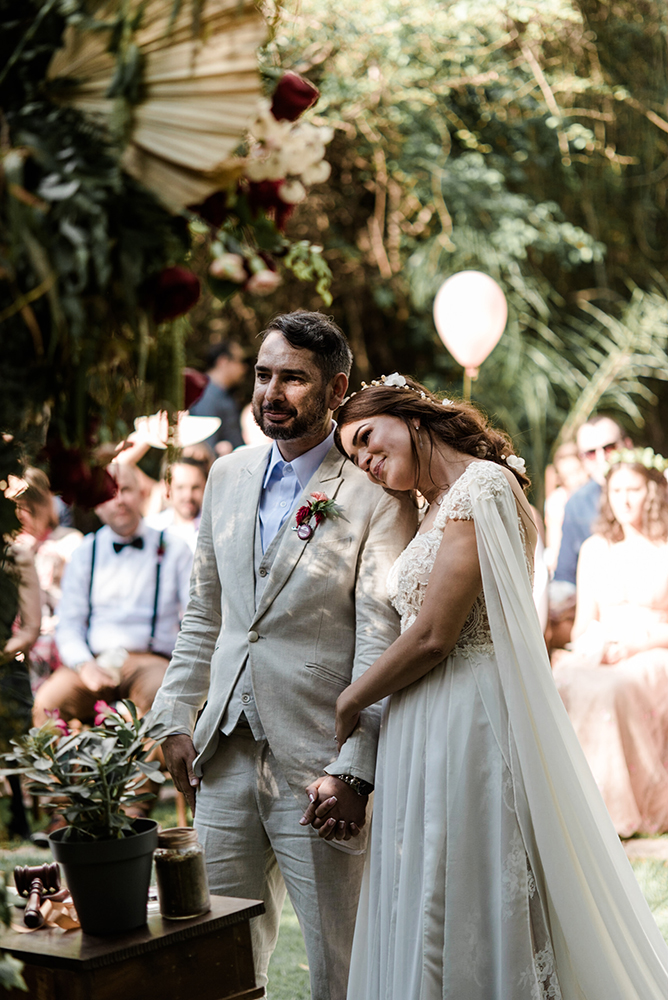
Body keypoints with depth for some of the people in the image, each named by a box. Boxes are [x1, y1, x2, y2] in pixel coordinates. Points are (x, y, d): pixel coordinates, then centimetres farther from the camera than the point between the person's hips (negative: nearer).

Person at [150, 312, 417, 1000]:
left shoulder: (376, 495, -9)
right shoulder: (227, 477, 11)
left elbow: (382, 642, -12)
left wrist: (355, 770, -17)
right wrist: (176, 719, 11)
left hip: (318, 762, -5)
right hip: (225, 755, 5)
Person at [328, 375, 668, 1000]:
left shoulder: (480, 483, -12)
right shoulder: (437, 509, 17)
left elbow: (432, 638, -17)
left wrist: (350, 702, -3)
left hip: (467, 722, -9)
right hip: (423, 730, 9)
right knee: (423, 922, 13)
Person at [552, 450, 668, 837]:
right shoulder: (595, 548, 18)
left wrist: (635, 645, -14)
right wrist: (593, 645, -5)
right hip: (599, 657, 4)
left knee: (609, 689, -37)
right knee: (560, 685, -31)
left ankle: (622, 806, -30)